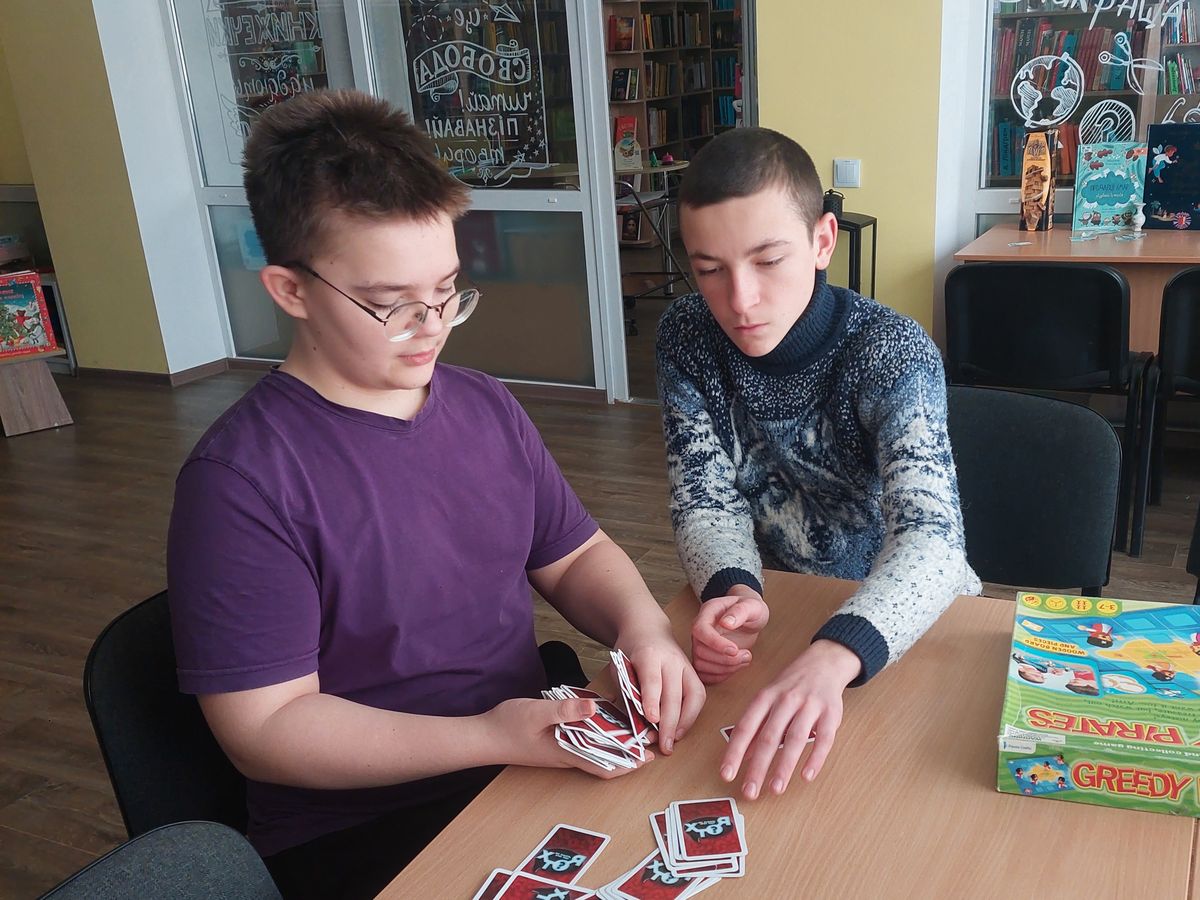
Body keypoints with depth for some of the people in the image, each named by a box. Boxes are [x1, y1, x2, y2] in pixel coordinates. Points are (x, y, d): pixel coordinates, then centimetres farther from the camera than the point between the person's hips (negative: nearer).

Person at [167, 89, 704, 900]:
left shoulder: (487, 407, 5)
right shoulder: (241, 477, -16)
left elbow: (576, 556, 14)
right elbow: (264, 726, -15)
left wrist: (642, 625, -8)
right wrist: (490, 736, -24)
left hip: (537, 767, 6)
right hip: (353, 835, -6)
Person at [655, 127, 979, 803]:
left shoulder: (892, 353, -21)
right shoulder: (687, 336, -9)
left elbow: (930, 533, -34)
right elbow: (706, 500, -9)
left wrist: (832, 657, -54)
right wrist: (733, 589, -33)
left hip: (900, 613, -3)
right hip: (768, 604, 3)